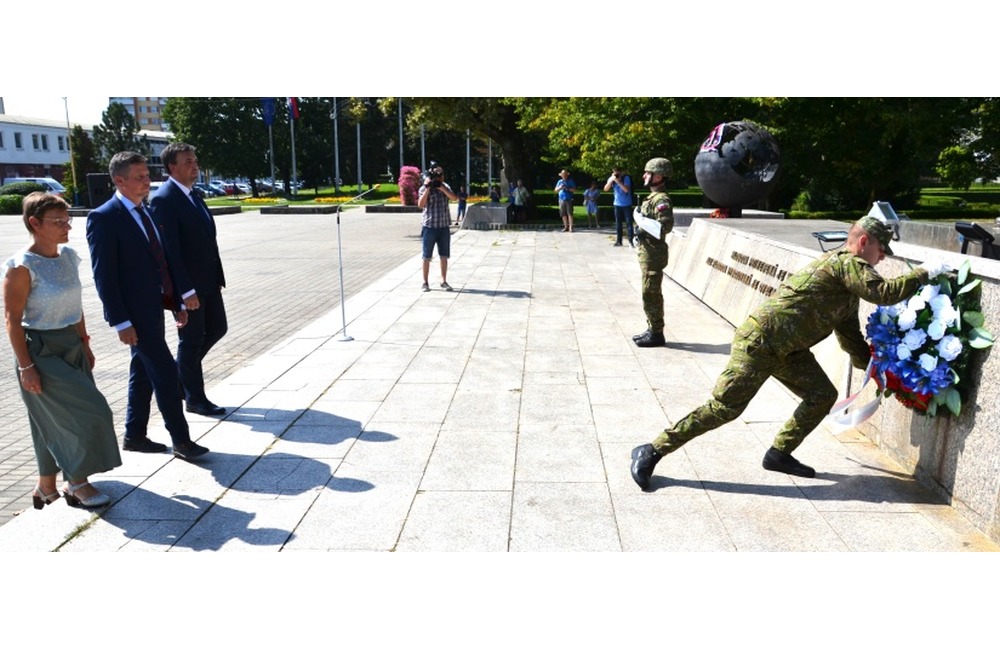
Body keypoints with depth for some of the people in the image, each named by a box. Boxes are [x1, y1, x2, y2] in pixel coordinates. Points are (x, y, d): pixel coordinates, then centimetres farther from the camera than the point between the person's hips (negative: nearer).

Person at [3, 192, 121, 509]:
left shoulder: (68, 256, 4)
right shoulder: (22, 267, -17)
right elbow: (13, 320, -15)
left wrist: (85, 345, 14)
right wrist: (25, 367, -16)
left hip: (71, 348, 7)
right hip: (42, 352, -7)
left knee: (56, 421, 15)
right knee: (87, 412, -6)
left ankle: (46, 486, 31)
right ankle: (77, 483, 13)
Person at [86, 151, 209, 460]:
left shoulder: (145, 212, 12)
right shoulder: (103, 218, -13)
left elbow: (162, 261, 17)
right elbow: (103, 276, -16)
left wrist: (178, 302, 14)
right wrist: (120, 322, -18)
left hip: (154, 308, 8)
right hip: (134, 312, -8)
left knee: (144, 372, 16)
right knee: (165, 371, -7)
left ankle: (134, 435, 29)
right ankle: (181, 440, 3)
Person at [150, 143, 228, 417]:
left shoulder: (193, 195, 12)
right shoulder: (163, 199, -16)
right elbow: (169, 249, -20)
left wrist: (218, 277, 13)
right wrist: (186, 290, -23)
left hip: (208, 281, 9)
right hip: (187, 286, -8)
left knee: (217, 328, 15)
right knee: (192, 339, 3)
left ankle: (179, 374, 33)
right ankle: (195, 398, 18)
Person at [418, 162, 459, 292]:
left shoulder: (445, 186, 9)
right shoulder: (424, 188, -4)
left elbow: (454, 197, -7)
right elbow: (420, 205, -17)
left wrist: (441, 187, -17)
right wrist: (428, 188, -19)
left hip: (444, 226, 4)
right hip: (429, 226, -4)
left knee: (444, 256, 8)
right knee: (427, 257, 2)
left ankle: (443, 281, 19)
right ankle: (425, 282, 11)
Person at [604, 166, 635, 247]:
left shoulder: (626, 178, -12)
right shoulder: (611, 178, 1)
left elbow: (626, 189, -24)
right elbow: (606, 189, -7)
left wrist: (618, 181, -28)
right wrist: (611, 180, -20)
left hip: (627, 204, -4)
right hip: (617, 204, 4)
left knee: (629, 222, -6)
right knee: (618, 223, 8)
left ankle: (631, 241, -4)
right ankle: (618, 241, 16)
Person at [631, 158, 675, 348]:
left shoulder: (661, 200, -16)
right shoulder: (652, 197, 15)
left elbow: (666, 225, -26)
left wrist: (644, 231, -23)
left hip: (654, 253, -10)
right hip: (647, 252, 10)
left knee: (651, 294, -5)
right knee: (650, 293, 15)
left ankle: (656, 334, 2)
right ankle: (652, 330, 24)